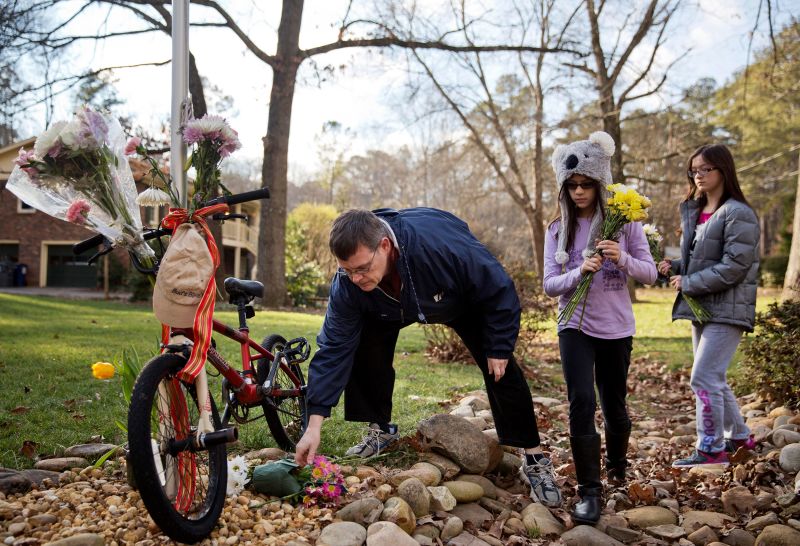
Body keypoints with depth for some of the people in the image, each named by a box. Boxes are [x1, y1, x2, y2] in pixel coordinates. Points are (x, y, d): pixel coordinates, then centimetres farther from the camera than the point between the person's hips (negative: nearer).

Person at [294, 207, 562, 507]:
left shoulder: (442, 245, -47)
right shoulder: (347, 284, -34)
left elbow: (499, 290, -31)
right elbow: (334, 347, -28)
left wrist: (499, 349, -22)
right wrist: (314, 425, -32)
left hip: (467, 300, -3)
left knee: (500, 369, -12)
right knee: (364, 349, -15)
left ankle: (534, 460, -1)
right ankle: (381, 430, 8)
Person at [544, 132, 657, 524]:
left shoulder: (624, 223, -3)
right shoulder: (558, 230, -1)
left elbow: (650, 274, -3)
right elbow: (550, 285, -5)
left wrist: (622, 259, -23)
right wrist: (579, 272, -24)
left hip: (617, 330, 1)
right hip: (575, 329, 0)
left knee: (614, 405, 14)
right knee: (582, 404, -13)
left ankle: (617, 464, 43)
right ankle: (589, 492, -4)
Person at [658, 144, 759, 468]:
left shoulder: (737, 214, -13)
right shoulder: (694, 212, 13)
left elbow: (733, 267, -19)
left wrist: (688, 284, -16)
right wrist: (673, 267, 1)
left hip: (727, 310, -9)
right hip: (701, 308, 9)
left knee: (703, 378, -11)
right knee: (713, 379, 16)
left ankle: (710, 449, 1)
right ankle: (738, 436, 32)